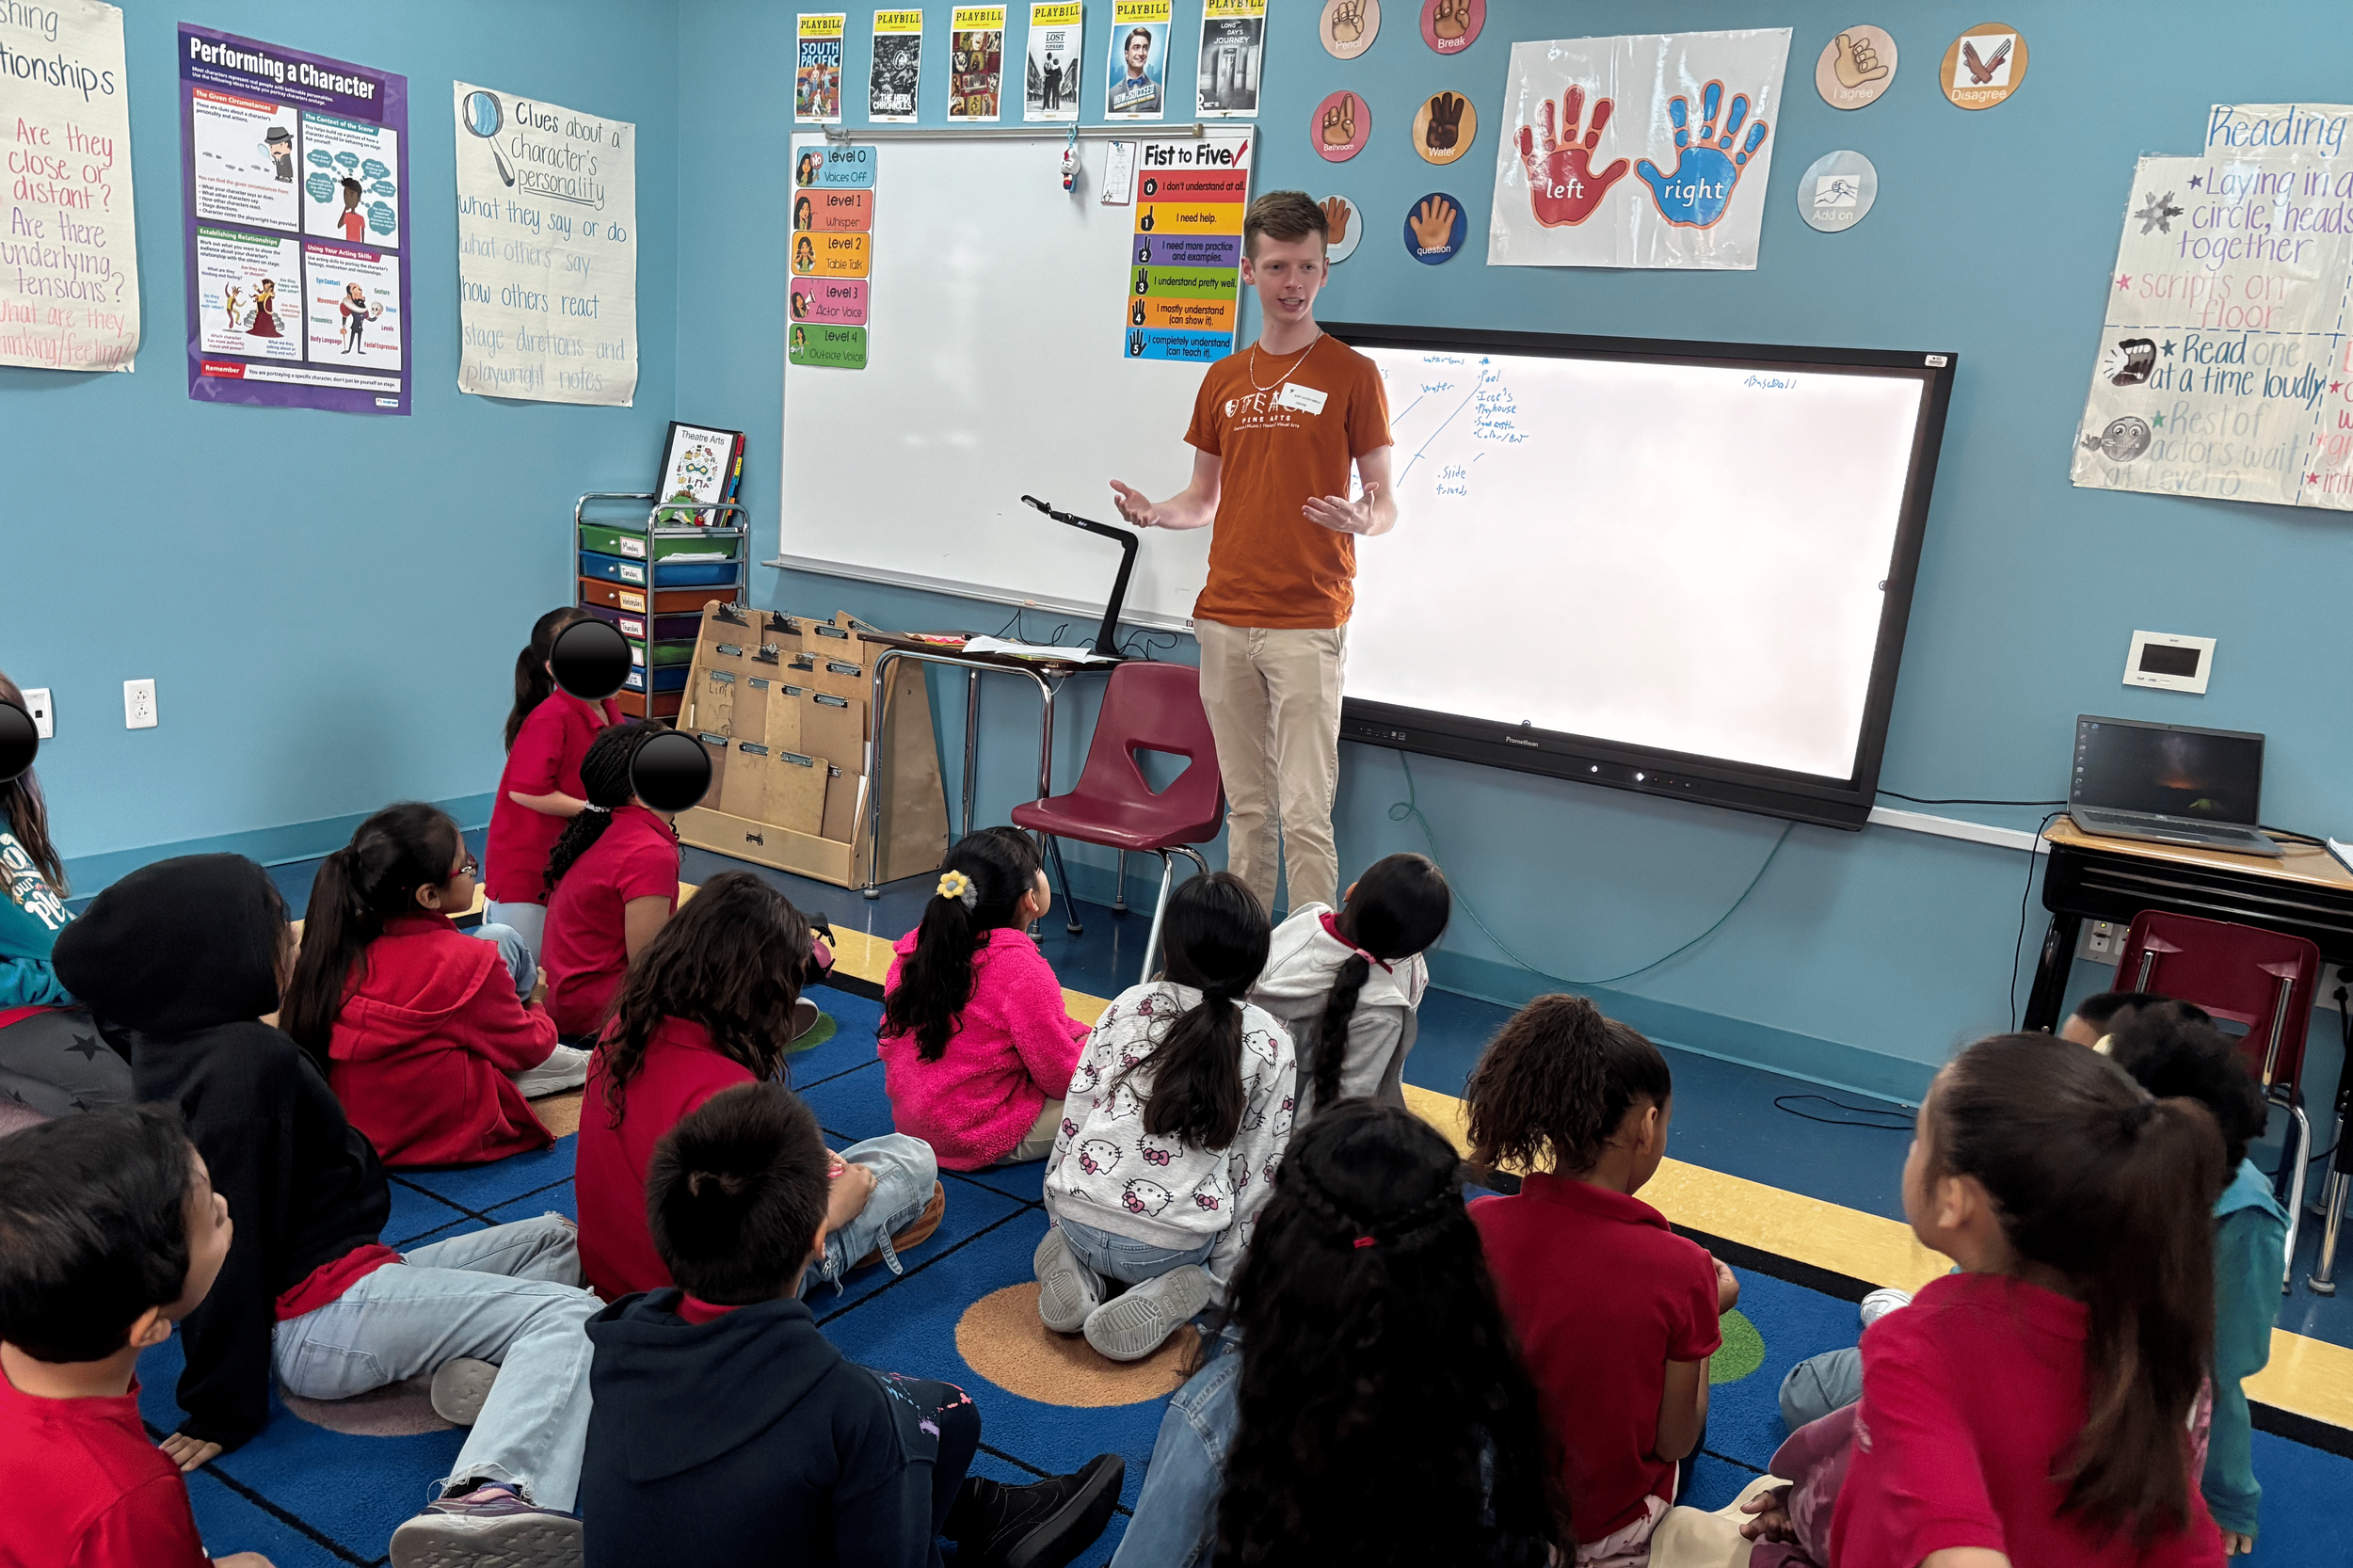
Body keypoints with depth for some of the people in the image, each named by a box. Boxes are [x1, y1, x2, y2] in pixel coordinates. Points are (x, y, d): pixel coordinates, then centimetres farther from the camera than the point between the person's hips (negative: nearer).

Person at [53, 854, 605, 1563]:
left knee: (553, 1238, 15)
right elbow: (225, 1239, -21)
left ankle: (485, 1372, -13)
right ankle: (484, 1494, -45)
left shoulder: (166, 1044, 7)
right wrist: (224, 1412, -16)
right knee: (571, 1316, -22)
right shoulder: (244, 1060, -22)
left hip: (339, 1283, 10)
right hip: (326, 1318, -10)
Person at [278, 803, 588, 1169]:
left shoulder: (341, 946, -8)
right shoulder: (467, 962, -22)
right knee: (501, 940, 4)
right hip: (446, 1135, -5)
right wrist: (535, 1005, 17)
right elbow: (528, 1047, -7)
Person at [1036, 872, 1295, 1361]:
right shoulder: (1272, 1046, -3)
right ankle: (1170, 1298, -2)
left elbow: (1076, 1108, 4)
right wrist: (1226, 1273, 10)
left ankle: (1074, 1266, 5)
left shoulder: (1129, 1005, 0)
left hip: (1077, 1216, 3)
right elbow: (1259, 1170, 0)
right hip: (1174, 1244, -3)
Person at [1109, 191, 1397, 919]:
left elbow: (1384, 502, 0)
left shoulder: (1351, 374, 0)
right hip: (1224, 618, 5)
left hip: (1306, 623, -5)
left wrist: (1363, 520, -23)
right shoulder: (1223, 379, 14)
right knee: (1246, 805, 12)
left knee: (1304, 810, -8)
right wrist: (1158, 512, -2)